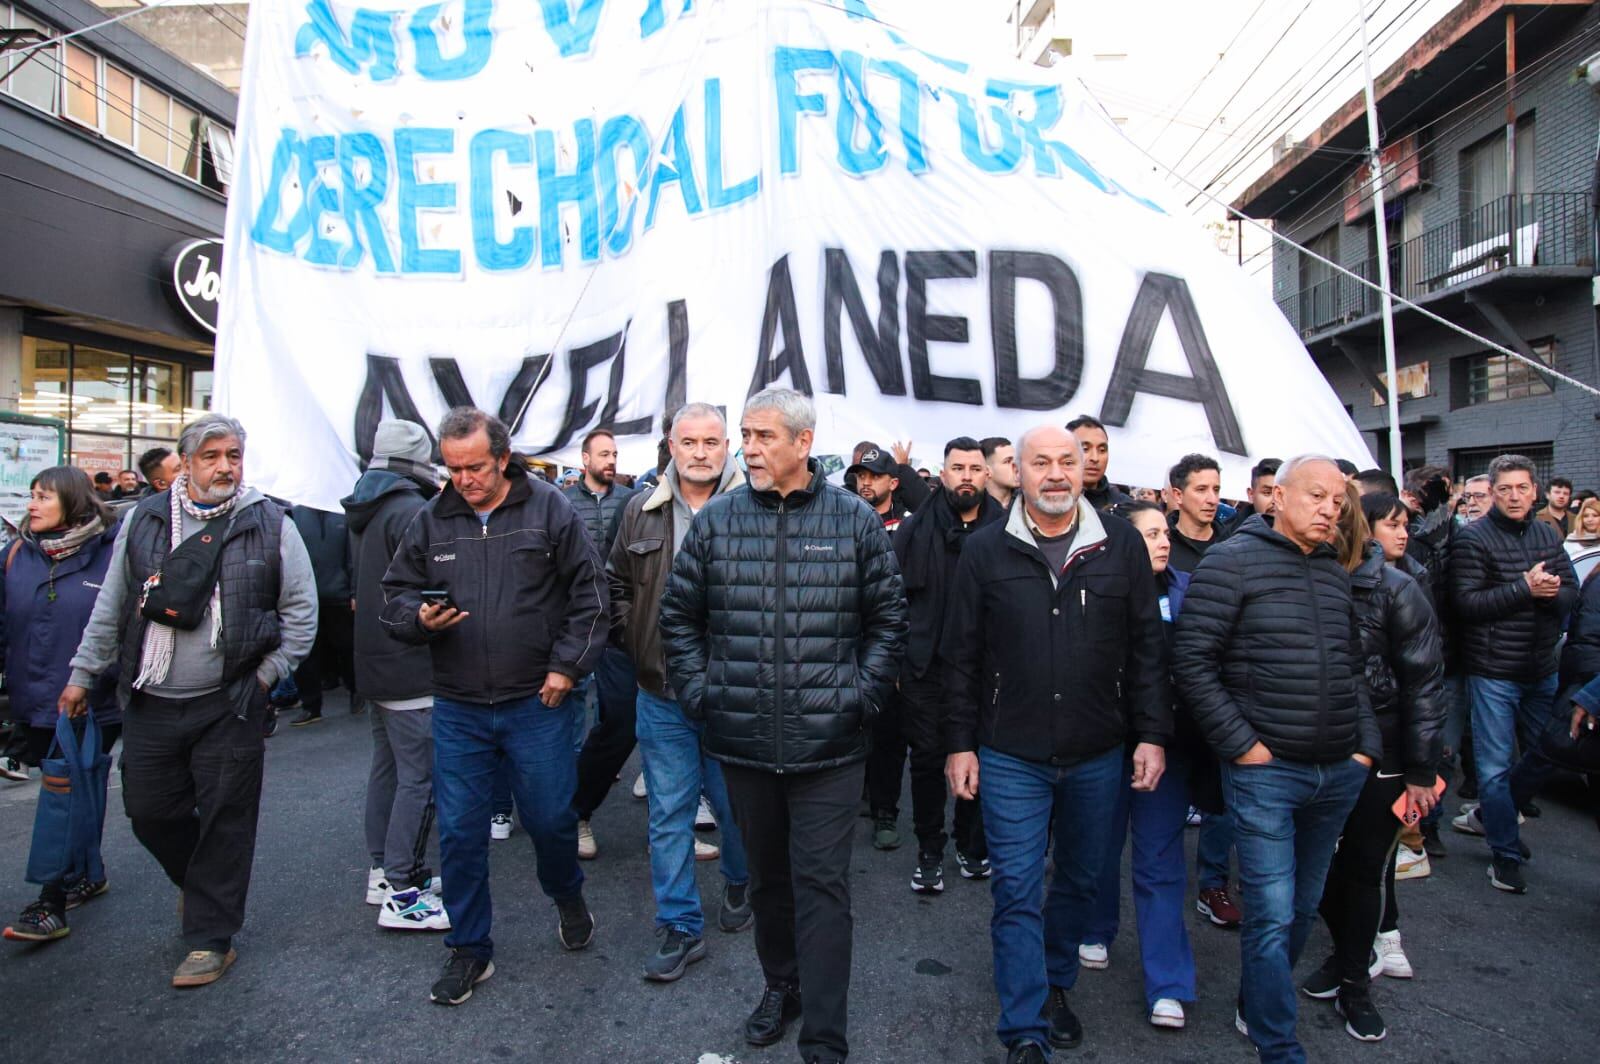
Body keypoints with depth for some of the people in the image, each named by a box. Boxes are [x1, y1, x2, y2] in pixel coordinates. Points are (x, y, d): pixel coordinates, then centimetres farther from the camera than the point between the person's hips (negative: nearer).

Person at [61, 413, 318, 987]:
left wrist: (265, 677, -4)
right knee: (150, 810, 12)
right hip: (150, 703, 3)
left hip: (229, 705, -3)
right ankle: (199, 882, 42)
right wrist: (83, 673, 15)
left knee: (224, 820, 3)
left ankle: (211, 939, 18)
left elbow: (302, 612, 0)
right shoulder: (143, 521, 6)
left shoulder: (271, 525, -3)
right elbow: (110, 608, 15)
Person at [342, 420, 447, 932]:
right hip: (412, 669, -10)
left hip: (374, 661, 10)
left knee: (387, 766, 18)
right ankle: (401, 892, 0)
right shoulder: (410, 512, -17)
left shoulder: (363, 512, 13)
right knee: (420, 778, -5)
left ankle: (383, 870, 28)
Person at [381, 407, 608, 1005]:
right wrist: (419, 618, -13)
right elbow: (395, 596, 10)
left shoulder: (550, 510, -4)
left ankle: (568, 898, 41)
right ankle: (469, 950, 28)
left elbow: (589, 595, -3)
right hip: (458, 709, 3)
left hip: (538, 704, -2)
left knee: (550, 817, 8)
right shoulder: (431, 521, 4)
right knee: (459, 832, 9)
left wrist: (566, 666, -8)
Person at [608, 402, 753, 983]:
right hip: (661, 696, 3)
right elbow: (617, 585, 17)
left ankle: (739, 885, 42)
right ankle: (679, 926, 23)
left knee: (736, 804, 14)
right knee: (669, 812, 10)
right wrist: (634, 641, 7)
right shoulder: (641, 512, 5)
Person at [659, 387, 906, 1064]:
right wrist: (698, 692, 1)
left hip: (829, 746, -2)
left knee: (821, 885, 3)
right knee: (767, 876, 19)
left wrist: (862, 696, -4)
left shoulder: (856, 521, -3)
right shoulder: (715, 520, 1)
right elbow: (679, 616, 9)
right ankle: (781, 984, 42)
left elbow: (888, 620, 4)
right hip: (742, 741, 3)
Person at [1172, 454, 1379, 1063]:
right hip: (1264, 771, -6)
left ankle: (1257, 1007, 38)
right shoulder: (1232, 561, -9)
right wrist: (1241, 745, -14)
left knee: (1302, 908, 18)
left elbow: (1353, 669, 19)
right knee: (1272, 916, -3)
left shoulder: (1336, 573, 11)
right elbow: (1192, 662, -13)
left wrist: (1367, 745, 8)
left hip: (1338, 774, 7)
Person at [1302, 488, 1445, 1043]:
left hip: (1380, 752, -2)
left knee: (1367, 866, 7)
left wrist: (1422, 770, -8)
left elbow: (1424, 680, -8)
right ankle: (1351, 952, 36)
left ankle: (1354, 984, 25)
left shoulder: (1395, 588, -10)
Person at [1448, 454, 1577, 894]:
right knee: (1496, 765, 0)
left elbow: (1571, 594, 4)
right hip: (1493, 671, -6)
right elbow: (1467, 603, -17)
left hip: (1541, 668, 6)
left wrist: (1548, 592, -17)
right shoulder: (1473, 539, -10)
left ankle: (1489, 816, 39)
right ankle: (1505, 855, 12)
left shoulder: (1548, 535, 7)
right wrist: (1525, 587, -22)